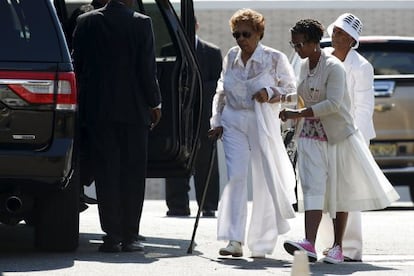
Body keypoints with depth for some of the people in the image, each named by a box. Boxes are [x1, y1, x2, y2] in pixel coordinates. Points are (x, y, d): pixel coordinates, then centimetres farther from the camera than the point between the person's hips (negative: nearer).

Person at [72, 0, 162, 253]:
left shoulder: (87, 22, 0)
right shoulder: (141, 24, -7)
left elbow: (78, 65, 4)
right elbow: (147, 69, -7)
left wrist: (83, 102, 16)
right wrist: (155, 103, 5)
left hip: (98, 109, 2)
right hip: (134, 109, -2)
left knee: (106, 172, 4)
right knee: (133, 172, 6)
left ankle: (112, 235, 1)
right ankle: (130, 236, 4)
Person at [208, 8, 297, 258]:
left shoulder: (275, 59, -2)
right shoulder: (231, 57, 9)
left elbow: (292, 91, 3)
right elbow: (221, 92, 18)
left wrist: (270, 94, -14)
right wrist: (217, 122, 10)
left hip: (263, 125, -2)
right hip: (233, 123, 2)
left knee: (264, 182, 2)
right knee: (235, 177, -12)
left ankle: (261, 244, 13)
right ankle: (234, 241, -17)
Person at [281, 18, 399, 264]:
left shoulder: (334, 67, -15)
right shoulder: (305, 67, 9)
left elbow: (333, 104, -24)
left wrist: (298, 114, -25)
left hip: (338, 136, -6)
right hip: (311, 137, 6)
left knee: (339, 192, 3)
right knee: (313, 188, -9)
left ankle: (338, 247, 10)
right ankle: (309, 244, -21)